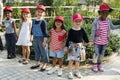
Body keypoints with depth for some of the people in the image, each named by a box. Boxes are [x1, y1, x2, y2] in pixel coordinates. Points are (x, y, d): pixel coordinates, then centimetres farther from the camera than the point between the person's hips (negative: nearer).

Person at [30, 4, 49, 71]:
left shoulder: (43, 21, -13)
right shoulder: (34, 21, 6)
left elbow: (45, 32, -14)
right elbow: (32, 30, 16)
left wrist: (45, 41, -17)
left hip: (41, 38, -7)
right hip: (35, 38, 7)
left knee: (43, 51, 4)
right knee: (36, 51, 16)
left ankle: (45, 64, 17)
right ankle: (37, 63, 31)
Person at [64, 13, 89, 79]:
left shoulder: (82, 30, 0)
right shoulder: (71, 30, -8)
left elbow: (85, 37, 10)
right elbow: (68, 39, -4)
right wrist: (66, 47, -5)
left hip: (79, 47, 3)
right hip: (72, 46, -3)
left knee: (77, 60, 13)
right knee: (71, 60, -3)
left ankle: (77, 71, 28)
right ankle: (70, 72, 10)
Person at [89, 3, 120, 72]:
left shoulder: (108, 20, -4)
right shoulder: (96, 21, -17)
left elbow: (112, 27, 15)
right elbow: (93, 32, -11)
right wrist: (91, 40, -10)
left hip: (105, 41, 4)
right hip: (97, 41, -4)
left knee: (102, 53, 16)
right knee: (96, 53, 5)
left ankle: (99, 64, 34)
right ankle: (95, 64, 25)